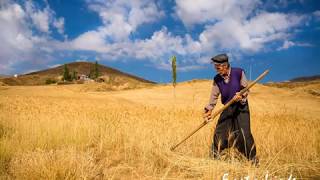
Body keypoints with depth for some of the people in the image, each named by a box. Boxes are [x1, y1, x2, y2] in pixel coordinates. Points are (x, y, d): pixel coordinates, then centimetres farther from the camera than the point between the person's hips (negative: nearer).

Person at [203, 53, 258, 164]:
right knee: (219, 132, 2)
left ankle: (253, 158, 11)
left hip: (241, 107, -3)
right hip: (227, 108, 4)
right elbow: (214, 95, 2)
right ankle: (214, 155, 20)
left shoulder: (238, 72, -13)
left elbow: (246, 88, -3)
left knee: (244, 133, -8)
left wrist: (241, 95, -23)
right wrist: (209, 110, -2)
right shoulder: (217, 79, -3)